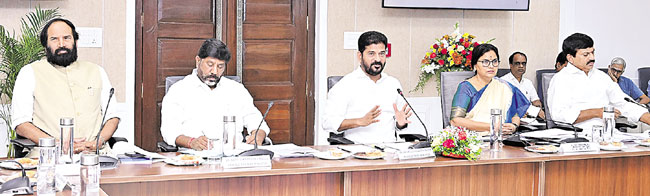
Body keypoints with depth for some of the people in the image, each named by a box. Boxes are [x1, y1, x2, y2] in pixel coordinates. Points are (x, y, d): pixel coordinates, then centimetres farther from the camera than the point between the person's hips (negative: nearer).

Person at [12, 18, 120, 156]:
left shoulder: (96, 71, 23)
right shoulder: (30, 73, 12)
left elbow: (112, 116, 19)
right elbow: (21, 124, 3)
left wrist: (99, 141, -4)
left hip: (95, 153, 3)